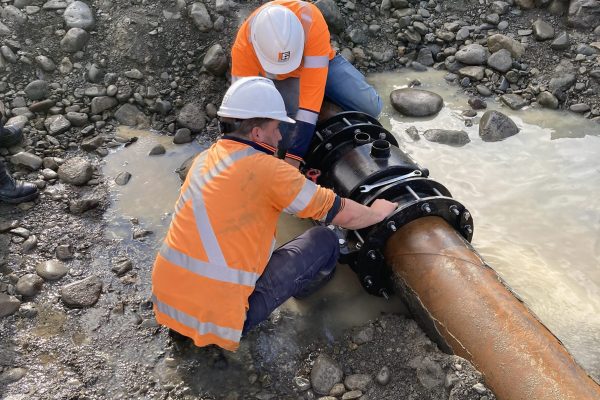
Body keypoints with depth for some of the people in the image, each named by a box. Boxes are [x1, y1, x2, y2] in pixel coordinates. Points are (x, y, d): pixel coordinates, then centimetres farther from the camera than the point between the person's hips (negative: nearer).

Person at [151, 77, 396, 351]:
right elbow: (342, 214, -6)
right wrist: (377, 212, 14)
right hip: (214, 319, -7)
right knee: (324, 241, -1)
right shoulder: (267, 169, -15)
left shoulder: (205, 158, 7)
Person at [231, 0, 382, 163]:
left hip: (320, 63, 1)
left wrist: (295, 154, -45)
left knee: (370, 107, -15)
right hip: (278, 80, 0)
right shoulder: (243, 46, -35)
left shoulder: (312, 21, -40)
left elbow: (312, 89, -43)